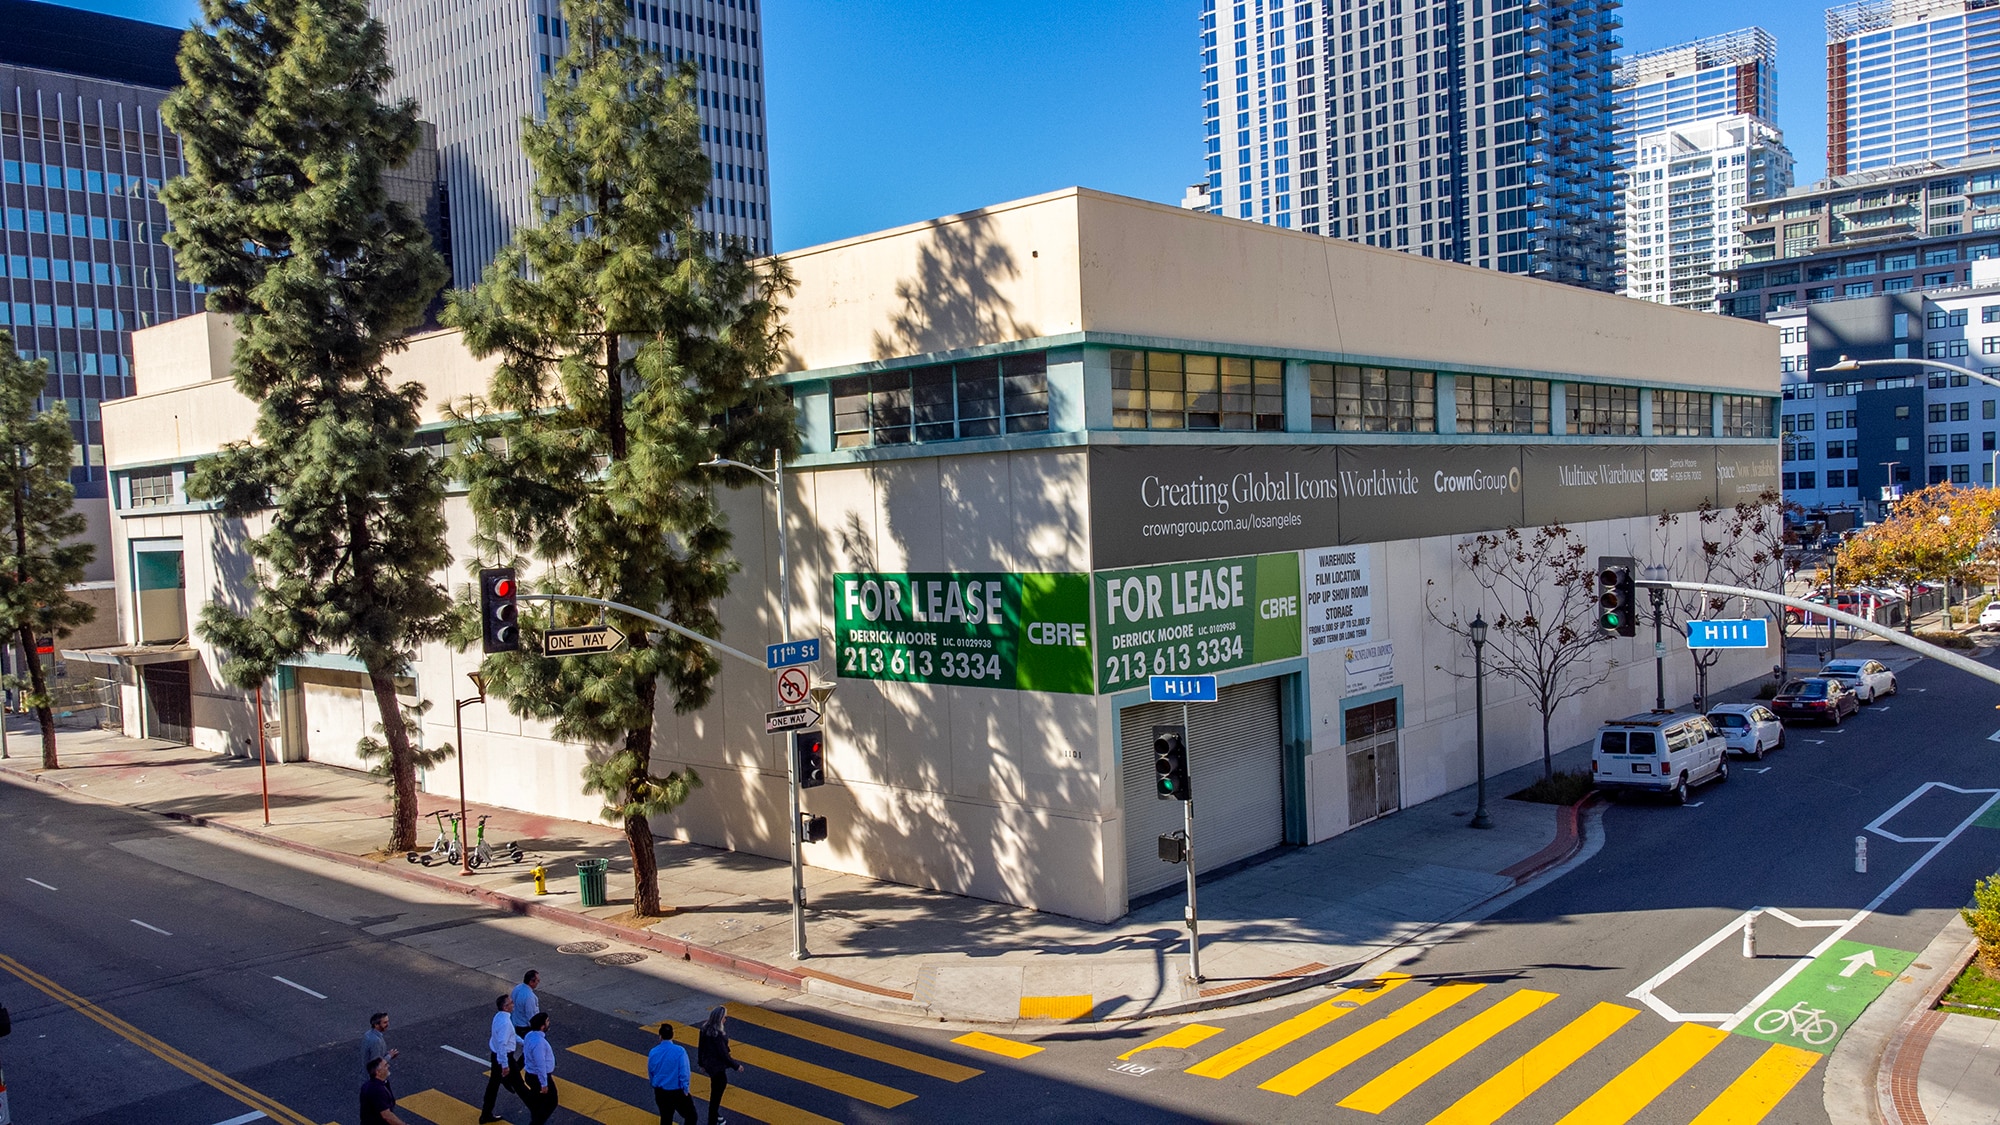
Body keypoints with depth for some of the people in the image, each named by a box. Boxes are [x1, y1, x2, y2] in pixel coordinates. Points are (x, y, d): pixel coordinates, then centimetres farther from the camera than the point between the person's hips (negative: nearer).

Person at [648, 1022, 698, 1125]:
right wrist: (685, 1090, -4)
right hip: (677, 1092, -4)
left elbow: (650, 1073, 7)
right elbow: (684, 1073, -18)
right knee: (691, 1116, 14)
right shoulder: (680, 1051, -19)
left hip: (660, 1092, 4)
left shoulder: (653, 1052, -6)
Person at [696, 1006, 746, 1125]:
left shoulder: (705, 1028, -5)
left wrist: (701, 1062, 21)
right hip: (717, 1066, -9)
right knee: (716, 1095, 5)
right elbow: (723, 1054, -24)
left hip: (708, 1062, 9)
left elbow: (701, 1046, 7)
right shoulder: (717, 1035, -30)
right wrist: (736, 1066, -11)